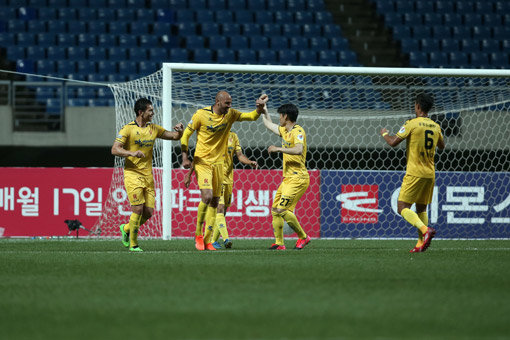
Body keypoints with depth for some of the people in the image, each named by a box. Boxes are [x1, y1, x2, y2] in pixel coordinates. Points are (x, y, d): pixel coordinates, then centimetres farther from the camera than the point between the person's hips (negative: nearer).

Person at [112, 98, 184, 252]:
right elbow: (115, 149, -12)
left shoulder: (153, 129, 11)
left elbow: (174, 136, 18)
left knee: (149, 212, 0)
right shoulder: (128, 129, -6)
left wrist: (179, 131, -6)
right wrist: (132, 153, -28)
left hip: (148, 175, 6)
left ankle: (126, 228, 26)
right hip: (132, 174, -6)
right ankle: (133, 244, 1)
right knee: (138, 209, -13)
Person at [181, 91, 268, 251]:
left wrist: (260, 107, -14)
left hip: (218, 163, 5)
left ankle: (207, 240, 12)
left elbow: (252, 117, 7)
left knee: (215, 202, 4)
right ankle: (198, 235, -4)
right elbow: (186, 134, -2)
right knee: (207, 196, -20)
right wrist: (185, 157, -8)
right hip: (202, 162, -5)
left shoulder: (230, 114, 2)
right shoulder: (201, 114, -10)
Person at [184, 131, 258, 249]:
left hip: (228, 178, 6)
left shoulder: (233, 136, 11)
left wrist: (250, 162, -13)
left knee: (223, 212, 7)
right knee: (220, 207, -19)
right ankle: (226, 238, -29)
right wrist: (189, 174, 3)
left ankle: (213, 240, 16)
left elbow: (240, 156, 8)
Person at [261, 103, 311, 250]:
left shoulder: (298, 131, -13)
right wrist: (264, 111, 37)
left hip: (297, 178, -10)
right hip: (288, 178, 10)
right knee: (275, 210, 6)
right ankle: (279, 243, 9)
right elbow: (269, 125, 36)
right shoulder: (284, 131, 16)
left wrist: (278, 149, -24)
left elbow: (299, 150, -30)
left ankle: (303, 237, -4)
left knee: (282, 210, -17)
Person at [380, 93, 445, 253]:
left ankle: (425, 230, -26)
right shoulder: (435, 127, 8)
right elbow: (442, 146, 25)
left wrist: (384, 134, 9)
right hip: (430, 173, 6)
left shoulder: (412, 124, -10)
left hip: (415, 172, -6)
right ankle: (421, 243, 8)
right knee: (421, 208, 15)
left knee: (402, 207, -6)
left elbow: (393, 142, -11)